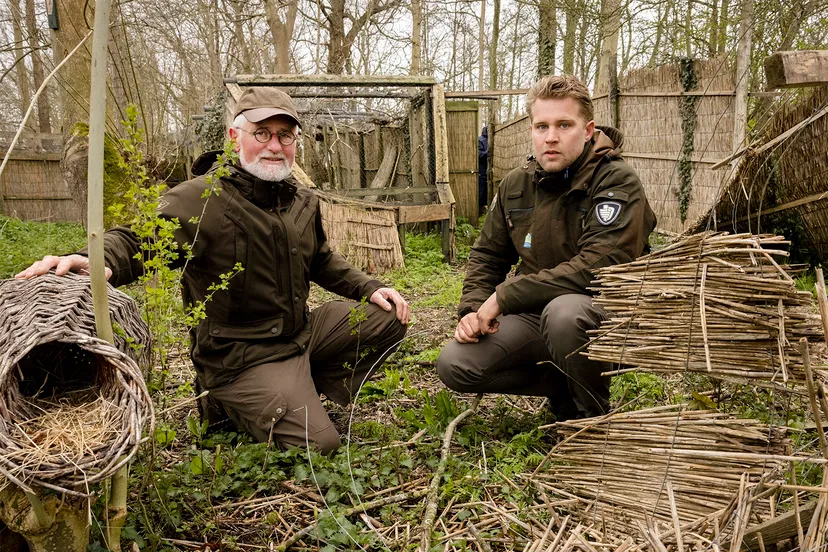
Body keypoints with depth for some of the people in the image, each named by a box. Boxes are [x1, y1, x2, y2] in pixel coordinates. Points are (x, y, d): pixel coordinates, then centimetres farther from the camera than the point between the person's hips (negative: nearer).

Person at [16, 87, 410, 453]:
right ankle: (232, 402, 10)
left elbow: (321, 260, 22)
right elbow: (138, 239, -28)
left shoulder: (303, 202, 7)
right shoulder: (201, 199, -17)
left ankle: (299, 389, 11)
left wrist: (369, 288, 10)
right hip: (241, 355, -8)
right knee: (316, 442, -16)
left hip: (301, 331, 8)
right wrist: (101, 262, -51)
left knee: (388, 318, 6)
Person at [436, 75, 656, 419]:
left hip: (602, 311, -5)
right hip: (534, 314, 6)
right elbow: (487, 254, 15)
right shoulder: (516, 184, 5)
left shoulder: (617, 181, -15)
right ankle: (564, 383, 9)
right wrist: (474, 310, -5)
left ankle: (592, 414, -10)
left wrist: (505, 296, -24)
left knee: (564, 311, -40)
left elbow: (599, 265, -27)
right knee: (454, 365, -11)